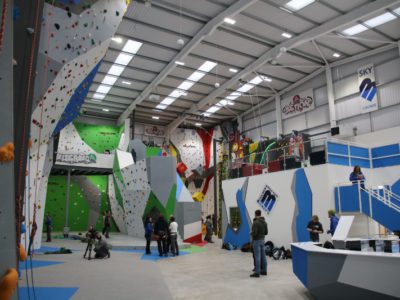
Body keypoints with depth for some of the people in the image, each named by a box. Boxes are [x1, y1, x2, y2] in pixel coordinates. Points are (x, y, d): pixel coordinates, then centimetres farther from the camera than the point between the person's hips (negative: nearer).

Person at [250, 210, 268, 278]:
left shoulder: (256, 222, -17)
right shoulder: (264, 222, 8)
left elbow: (254, 233, -22)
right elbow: (266, 232, 12)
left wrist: (251, 233, -1)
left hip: (256, 240, -8)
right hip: (262, 240, 8)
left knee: (257, 257, -6)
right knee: (263, 256, 12)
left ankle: (257, 272, -4)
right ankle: (264, 270, 20)